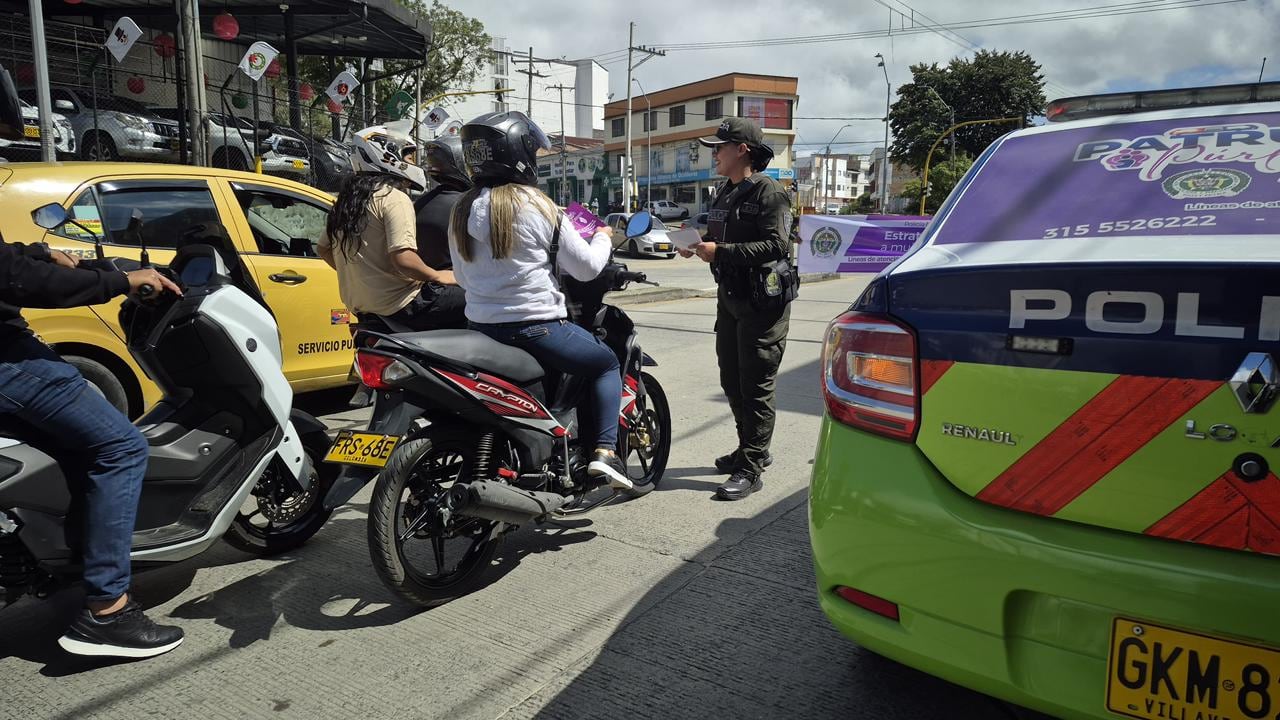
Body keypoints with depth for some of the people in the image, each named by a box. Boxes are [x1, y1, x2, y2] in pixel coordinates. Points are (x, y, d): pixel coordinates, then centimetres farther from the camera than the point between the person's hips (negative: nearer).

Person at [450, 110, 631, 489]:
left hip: (480, 326, 7)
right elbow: (587, 267, -7)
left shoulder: (463, 210, 6)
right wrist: (603, 238, 13)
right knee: (606, 363, 14)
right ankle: (603, 451, 2)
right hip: (535, 326, -7)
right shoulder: (536, 205, -13)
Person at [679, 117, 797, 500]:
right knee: (732, 381, 15)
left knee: (755, 386, -5)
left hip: (762, 301, -9)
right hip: (729, 297, 9)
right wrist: (699, 246, 2)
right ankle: (752, 449, 31)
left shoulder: (768, 192, -11)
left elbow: (775, 245, -22)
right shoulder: (723, 192, 17)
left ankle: (751, 469, 1)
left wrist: (721, 251, -23)